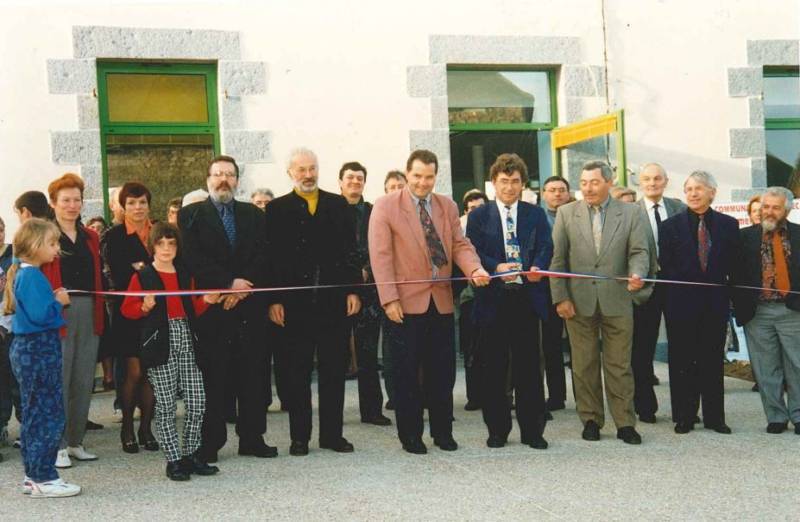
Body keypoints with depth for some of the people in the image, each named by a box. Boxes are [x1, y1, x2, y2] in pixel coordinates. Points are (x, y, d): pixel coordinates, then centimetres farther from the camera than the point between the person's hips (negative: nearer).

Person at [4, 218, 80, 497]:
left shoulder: (23, 273, 14)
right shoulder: (32, 276, -17)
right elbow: (40, 314, -25)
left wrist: (54, 300, 6)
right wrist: (59, 301, -9)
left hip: (29, 349, 11)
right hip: (39, 351, -11)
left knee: (34, 415, 14)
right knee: (49, 415, -5)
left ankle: (33, 476, 21)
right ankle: (44, 478, 0)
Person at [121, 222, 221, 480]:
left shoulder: (185, 275, 17)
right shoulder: (142, 276, 3)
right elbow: (127, 309, 3)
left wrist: (206, 301, 5)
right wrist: (145, 306, -15)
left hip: (186, 341, 4)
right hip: (160, 341, -4)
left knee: (197, 401, 0)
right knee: (165, 403, -2)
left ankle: (191, 454, 14)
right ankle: (174, 460, 6)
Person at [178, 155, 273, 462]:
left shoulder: (253, 215, 15)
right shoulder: (191, 215, 6)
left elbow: (262, 257, 6)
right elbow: (193, 259, -6)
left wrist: (243, 286, -9)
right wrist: (229, 284, -13)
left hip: (249, 306, 3)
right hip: (210, 307, -3)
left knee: (253, 375, 4)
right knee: (212, 377, -1)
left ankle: (252, 438, 12)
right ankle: (210, 443, 5)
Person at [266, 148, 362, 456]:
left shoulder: (338, 205, 10)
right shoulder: (277, 209, 4)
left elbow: (350, 250, 9)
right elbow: (271, 256, -1)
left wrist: (353, 290, 1)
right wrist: (273, 300, -7)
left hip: (335, 301, 2)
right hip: (295, 303, -2)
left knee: (334, 370, 7)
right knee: (298, 372, 5)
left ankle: (332, 434, 16)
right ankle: (299, 436, 13)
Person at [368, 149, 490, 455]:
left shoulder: (448, 206, 10)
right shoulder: (385, 207, -4)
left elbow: (460, 245, 7)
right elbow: (381, 255, -8)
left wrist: (474, 269, -14)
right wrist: (389, 299, -15)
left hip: (441, 301, 4)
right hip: (406, 302, -4)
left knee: (443, 372, 9)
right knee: (407, 374, 3)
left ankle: (443, 432, 21)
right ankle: (410, 436, 14)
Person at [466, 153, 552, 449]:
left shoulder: (536, 214, 11)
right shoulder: (478, 216, 7)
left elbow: (546, 247, 2)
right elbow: (472, 252, -2)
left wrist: (537, 267, -20)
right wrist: (497, 267, -20)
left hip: (527, 297, 1)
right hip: (493, 299, -1)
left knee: (529, 365, 4)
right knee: (494, 367, 4)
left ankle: (532, 430, 12)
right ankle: (497, 429, 15)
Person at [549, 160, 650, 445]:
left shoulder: (632, 213, 5)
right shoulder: (566, 213, 5)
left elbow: (639, 252, -1)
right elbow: (557, 258, 3)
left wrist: (637, 274, -23)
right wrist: (560, 298, -4)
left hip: (617, 301, -1)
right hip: (579, 301, 1)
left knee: (619, 365, 3)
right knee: (584, 365, 7)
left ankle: (625, 423, 10)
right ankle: (591, 420, 17)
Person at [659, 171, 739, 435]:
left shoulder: (728, 225, 7)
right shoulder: (671, 226, 2)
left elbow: (735, 263, 8)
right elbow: (665, 265, 0)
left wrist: (727, 289, 0)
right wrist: (677, 289, -6)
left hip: (716, 303, 1)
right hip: (682, 303, -1)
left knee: (713, 361, 7)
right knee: (682, 362, 4)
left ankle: (714, 416, 15)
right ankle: (684, 417, 12)